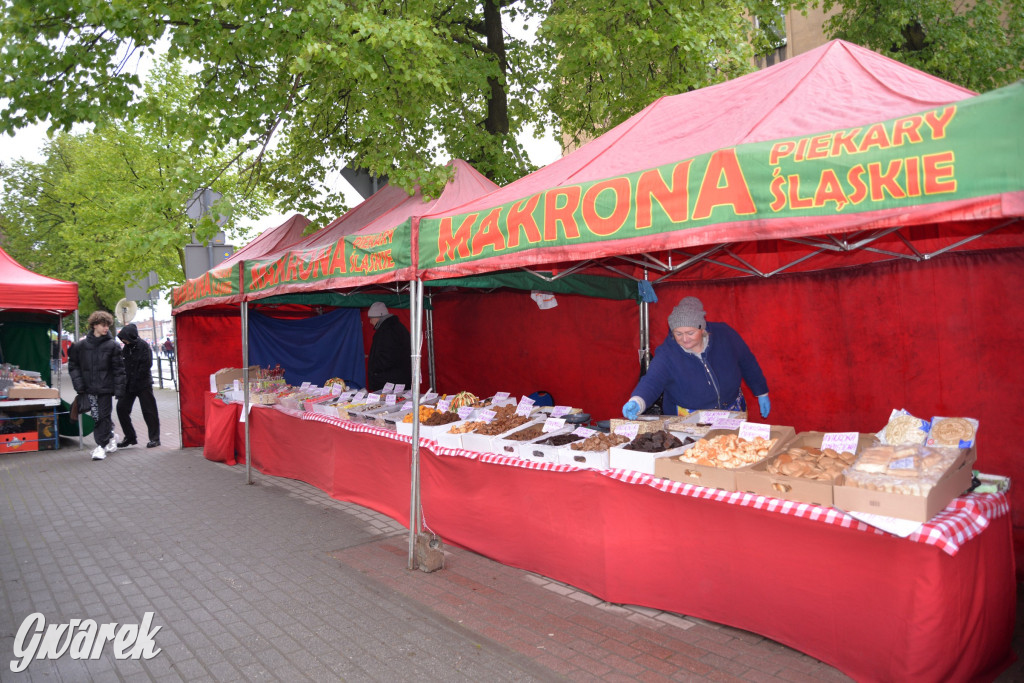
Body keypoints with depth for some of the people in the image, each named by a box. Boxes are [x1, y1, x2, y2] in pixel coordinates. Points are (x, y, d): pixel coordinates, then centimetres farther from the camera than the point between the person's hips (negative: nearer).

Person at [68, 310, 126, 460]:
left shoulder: (112, 345, -3)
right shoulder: (81, 345, 3)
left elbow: (118, 369, -2)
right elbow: (73, 365, 10)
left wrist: (119, 389, -6)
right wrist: (78, 384, 0)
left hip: (105, 388, -2)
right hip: (89, 388, 2)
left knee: (103, 416, -1)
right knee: (96, 417, 7)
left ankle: (102, 445, 9)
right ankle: (110, 436, 30)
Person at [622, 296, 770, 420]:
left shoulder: (724, 335, -7)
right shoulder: (666, 353, -16)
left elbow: (747, 363, 8)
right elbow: (652, 381, -28)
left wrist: (761, 393, 16)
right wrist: (637, 402, -49)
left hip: (731, 415, 2)